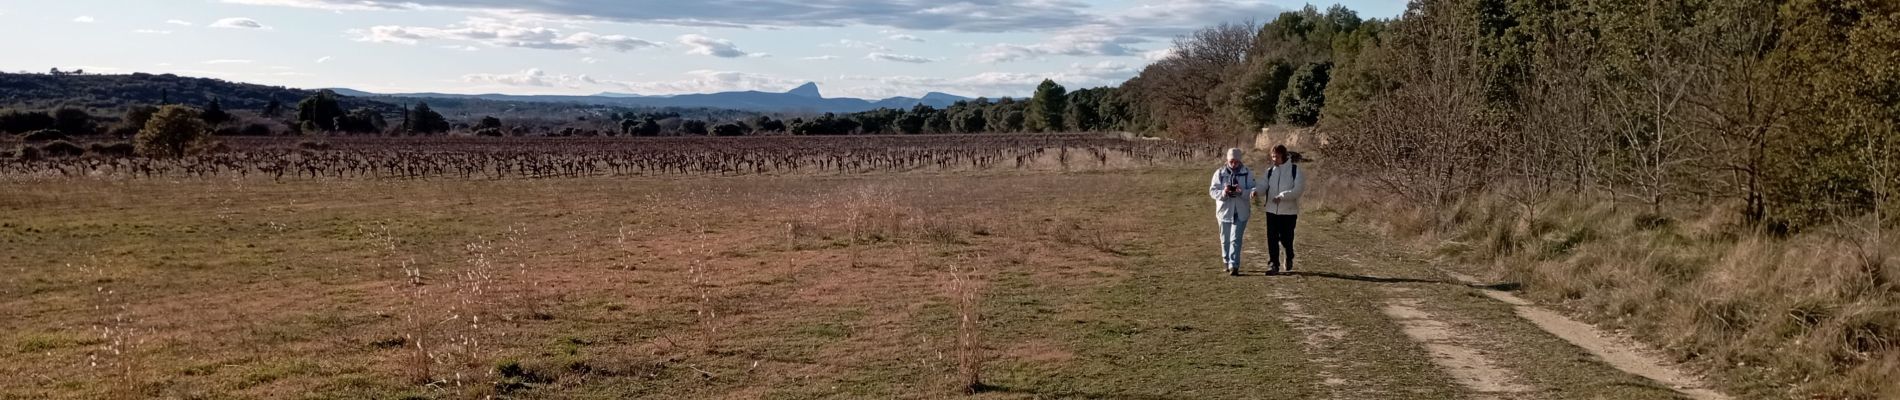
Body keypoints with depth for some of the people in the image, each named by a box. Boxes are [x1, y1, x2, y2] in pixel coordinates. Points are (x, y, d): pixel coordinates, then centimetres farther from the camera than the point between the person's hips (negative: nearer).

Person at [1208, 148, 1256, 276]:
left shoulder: (1247, 173, -1)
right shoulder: (1220, 173, 0)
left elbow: (1253, 191, -5)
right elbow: (1212, 191, -4)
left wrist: (1242, 192, -25)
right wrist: (1223, 193, -24)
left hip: (1240, 212, -2)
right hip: (1224, 211, 2)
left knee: (1235, 239, -9)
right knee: (1225, 240, 11)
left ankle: (1234, 265, -10)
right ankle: (1227, 263, 26)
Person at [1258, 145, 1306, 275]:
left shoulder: (1296, 169, -6)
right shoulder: (1270, 171, 8)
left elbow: (1299, 189, -15)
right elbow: (1263, 186, 1)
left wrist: (1282, 196, -27)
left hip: (1289, 211, -3)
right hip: (1272, 210, 4)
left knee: (1285, 238, 3)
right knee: (1272, 239, -1)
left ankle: (1289, 259, 31)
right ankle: (1274, 264, 7)